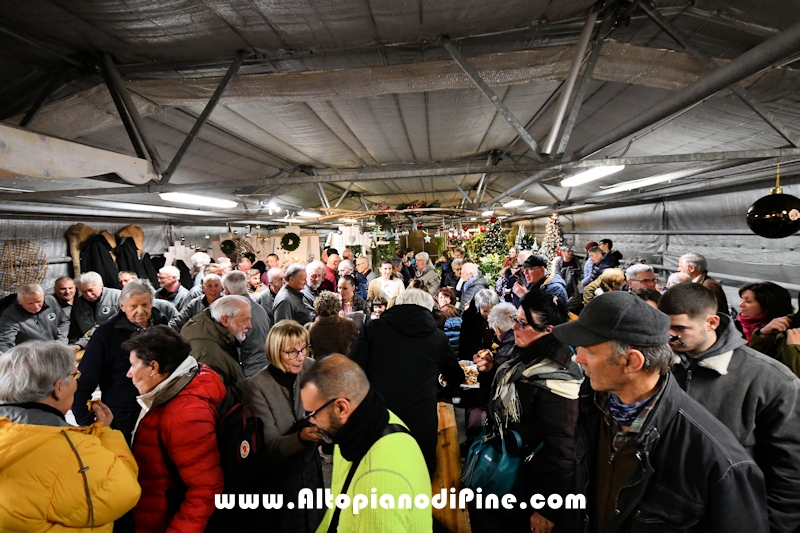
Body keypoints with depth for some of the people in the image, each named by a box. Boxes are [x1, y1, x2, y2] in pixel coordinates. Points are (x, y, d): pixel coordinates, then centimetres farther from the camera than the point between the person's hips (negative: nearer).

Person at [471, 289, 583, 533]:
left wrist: (546, 509, -17)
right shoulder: (522, 355, 0)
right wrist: (489, 372, -4)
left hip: (525, 483, -8)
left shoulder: (555, 378, -27)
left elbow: (559, 450, -24)